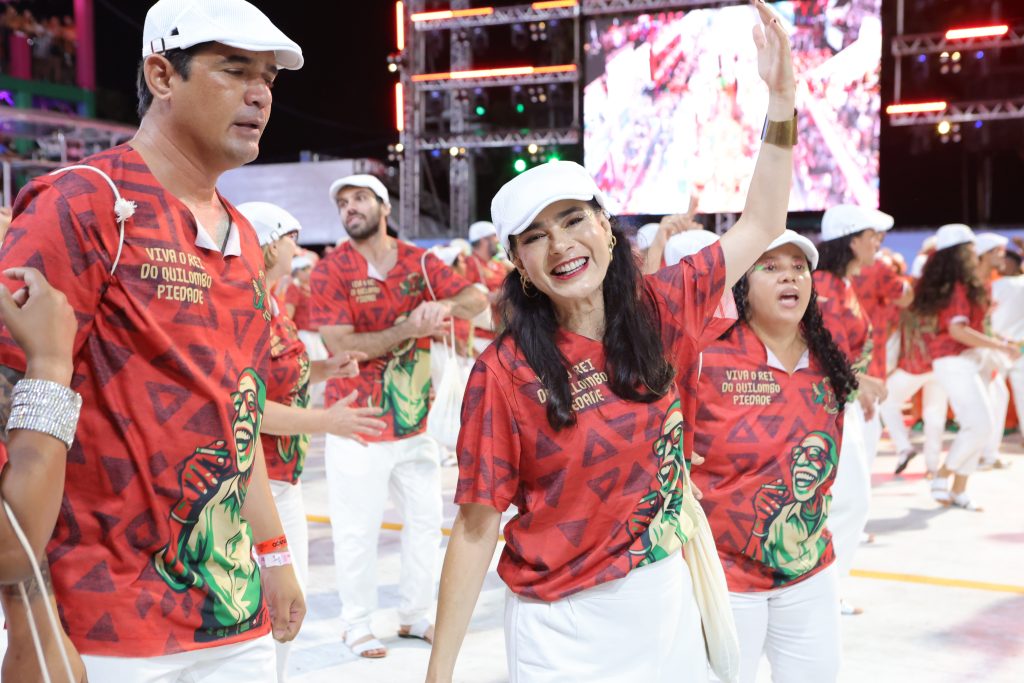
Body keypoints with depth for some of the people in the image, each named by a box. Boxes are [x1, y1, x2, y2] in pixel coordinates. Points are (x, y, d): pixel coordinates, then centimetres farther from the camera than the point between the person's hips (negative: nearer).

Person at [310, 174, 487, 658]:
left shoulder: (419, 262, 2)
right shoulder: (330, 270, -9)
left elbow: (477, 300, -4)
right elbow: (339, 345, -18)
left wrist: (443, 305, -26)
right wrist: (408, 329, -25)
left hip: (415, 419, 5)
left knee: (426, 519, 13)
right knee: (357, 530, 3)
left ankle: (414, 615, 30)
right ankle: (357, 626, 20)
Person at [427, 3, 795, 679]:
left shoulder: (659, 311, -4)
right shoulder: (504, 372, -16)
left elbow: (761, 225, 5)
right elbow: (477, 526, -13)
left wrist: (781, 99, -3)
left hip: (669, 606, 5)